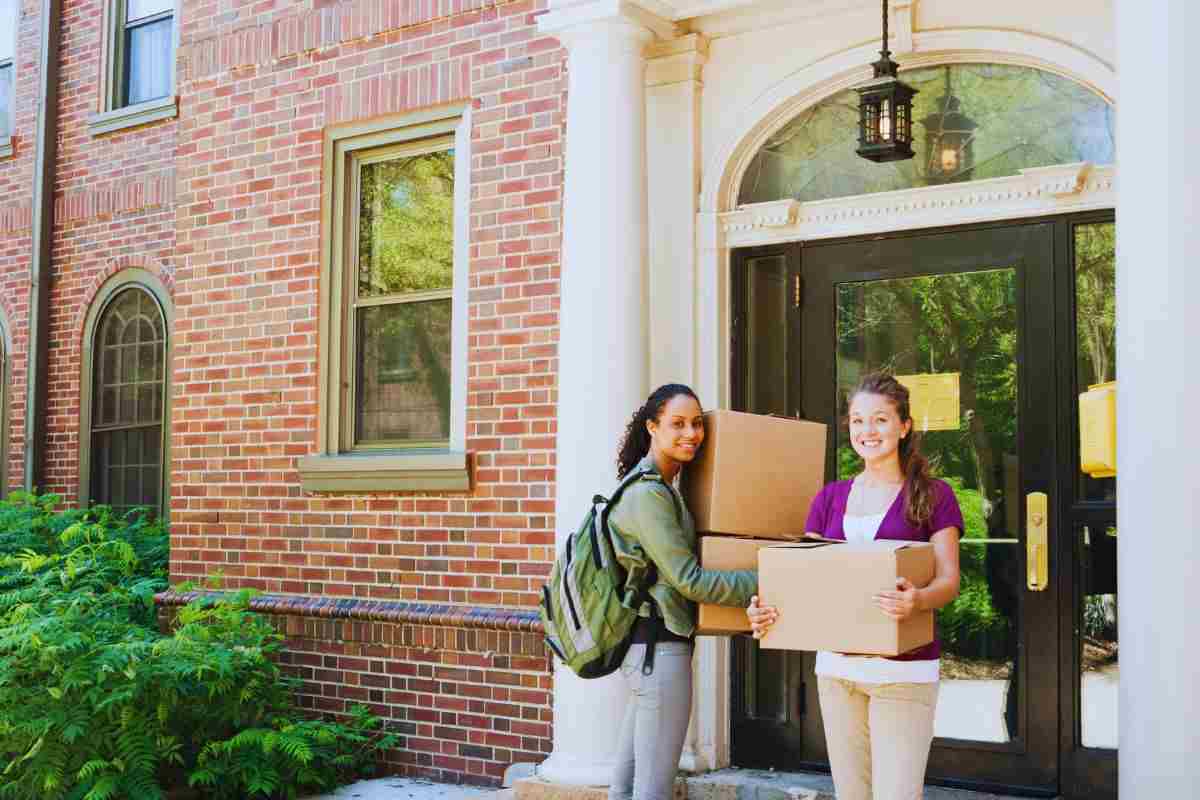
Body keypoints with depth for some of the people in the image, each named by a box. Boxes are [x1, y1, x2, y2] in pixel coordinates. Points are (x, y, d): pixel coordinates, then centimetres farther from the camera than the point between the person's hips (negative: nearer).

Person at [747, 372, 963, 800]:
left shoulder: (932, 495, 1)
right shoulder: (830, 498, 12)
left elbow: (948, 580, -6)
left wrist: (918, 600, -29)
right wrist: (768, 610, -12)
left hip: (903, 669, -4)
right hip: (836, 666, 4)